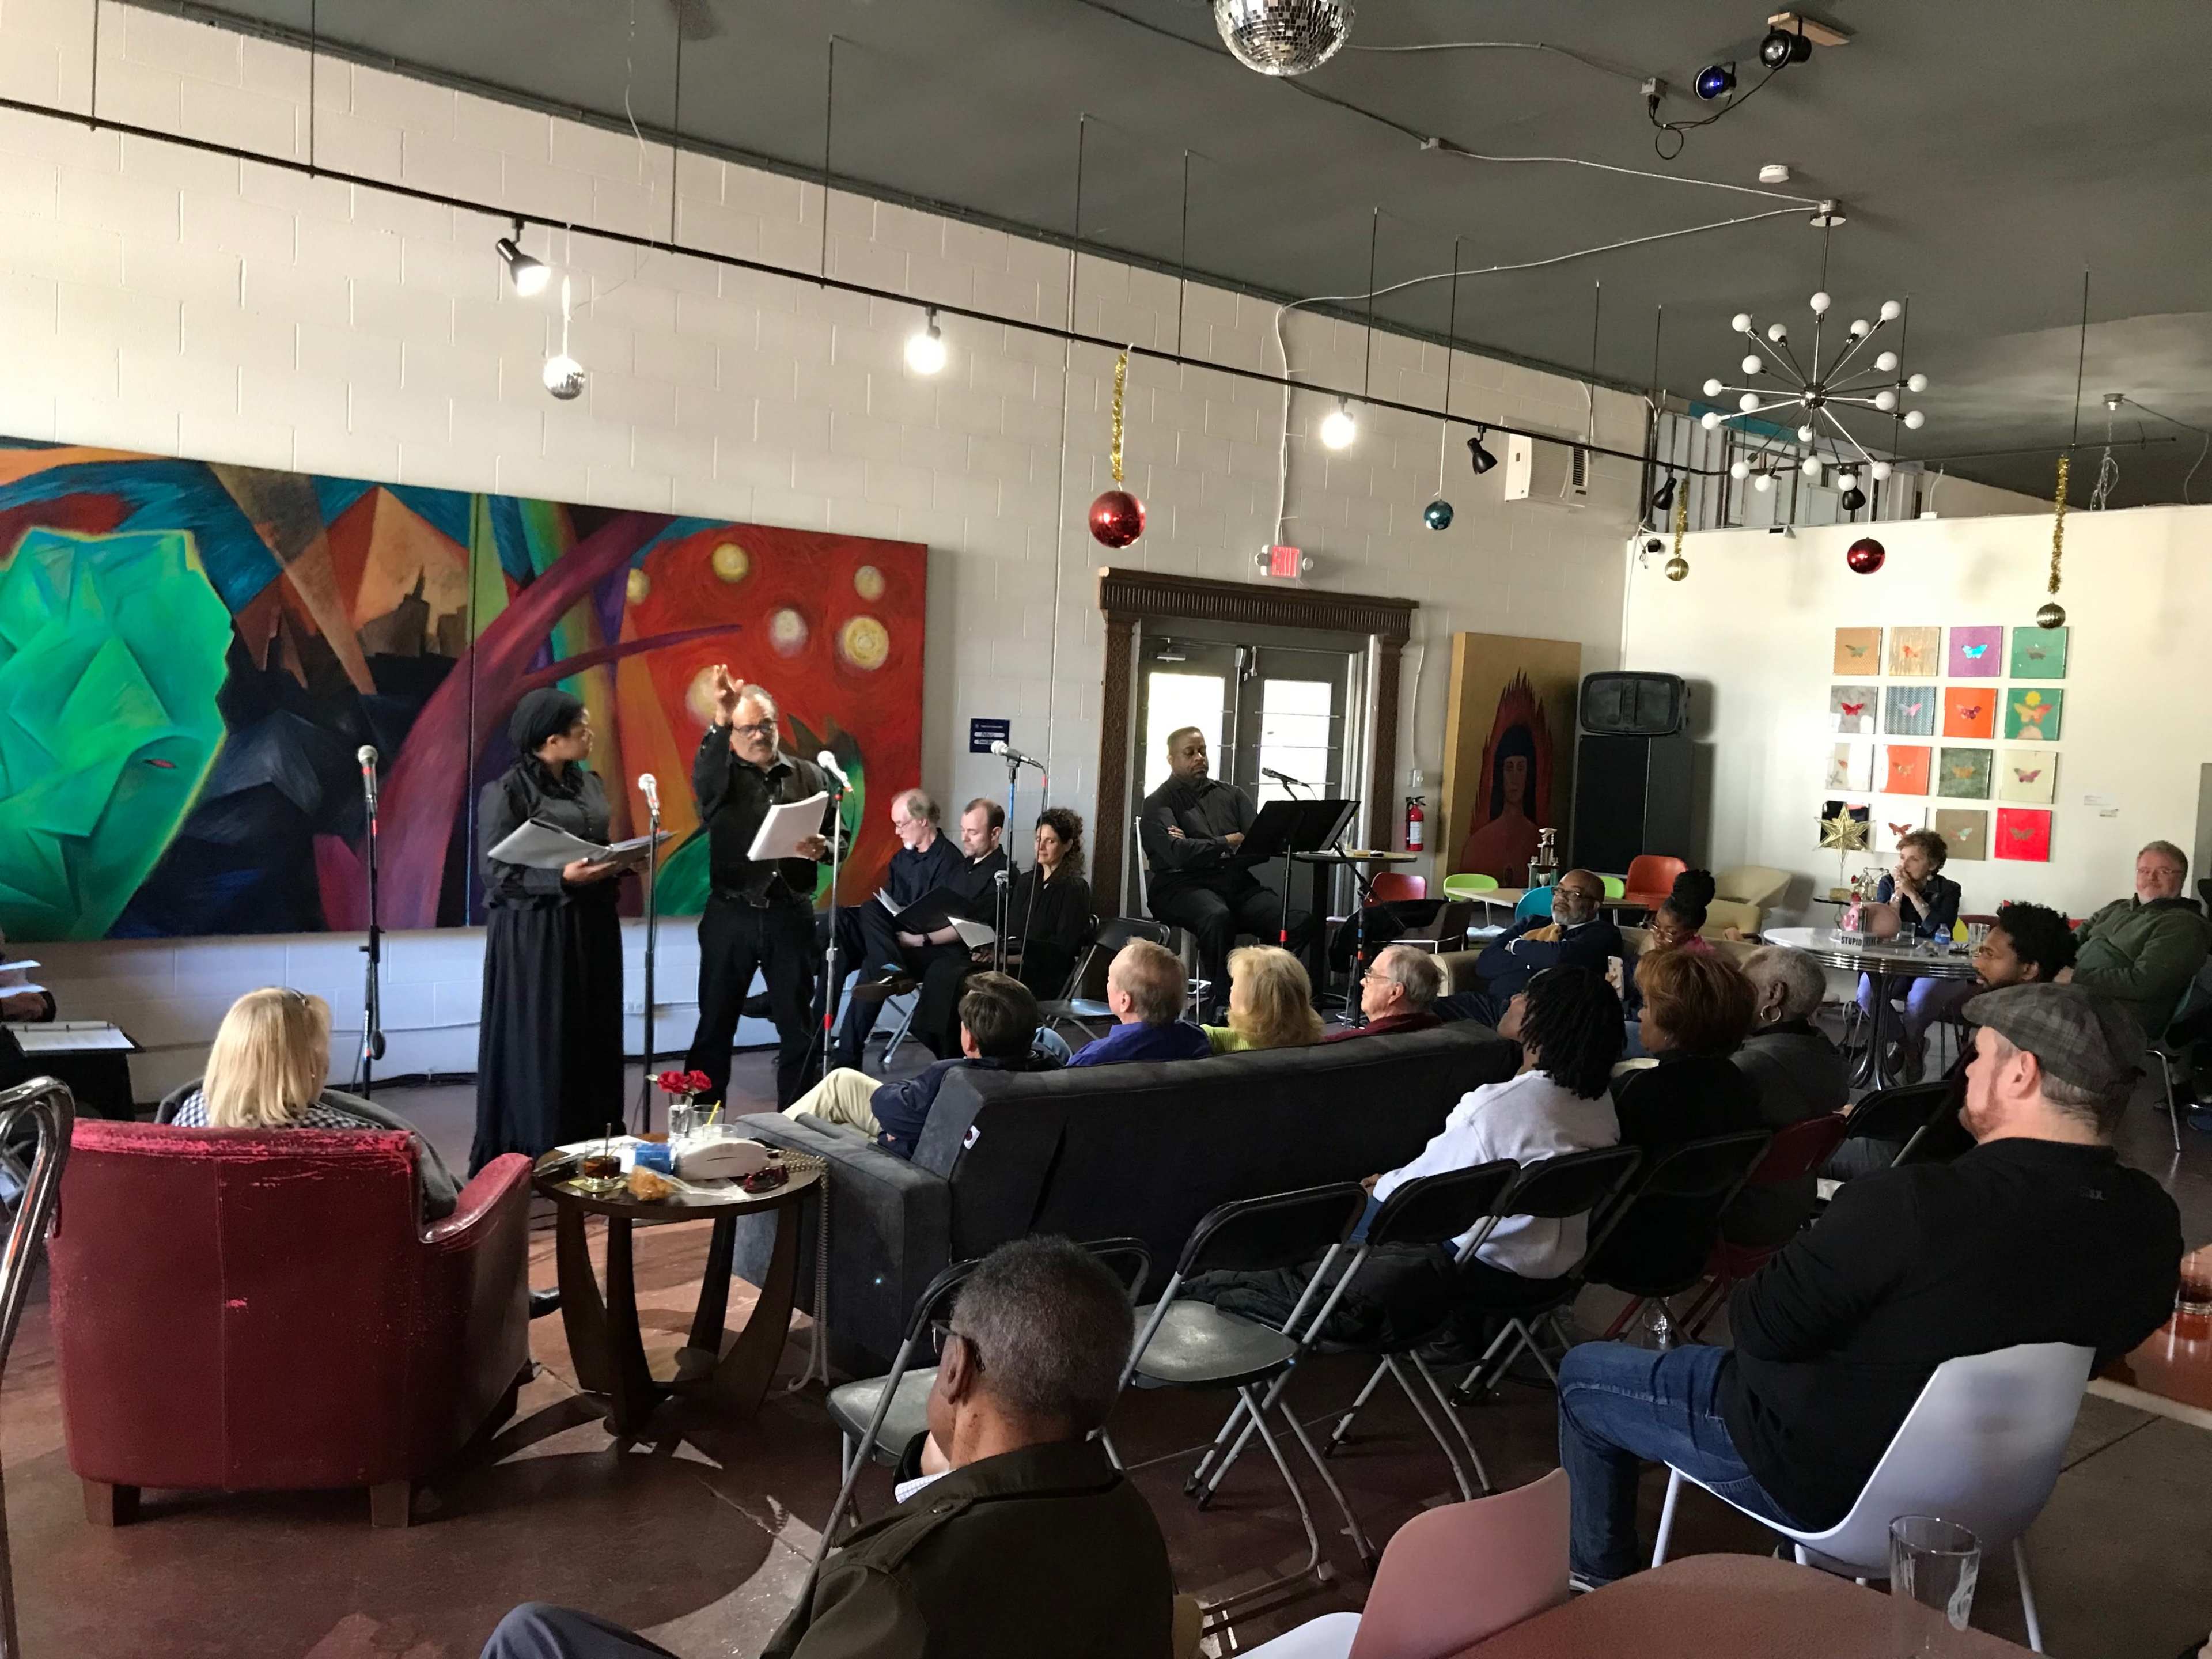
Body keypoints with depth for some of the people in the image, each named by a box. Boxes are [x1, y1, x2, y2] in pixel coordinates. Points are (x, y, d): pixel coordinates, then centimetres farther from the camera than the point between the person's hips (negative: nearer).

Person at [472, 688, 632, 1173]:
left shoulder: (590, 783, 10)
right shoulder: (506, 791, -10)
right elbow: (496, 873, -13)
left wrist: (621, 862, -2)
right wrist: (562, 878, -24)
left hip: (592, 928, 7)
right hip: (534, 935, -7)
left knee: (592, 1040, 9)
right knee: (538, 1046, -2)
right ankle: (529, 1157, 8)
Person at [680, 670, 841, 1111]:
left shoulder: (811, 776, 8)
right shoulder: (720, 775, 2)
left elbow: (839, 840, 8)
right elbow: (703, 780, -24)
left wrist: (821, 850, -16)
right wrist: (719, 720, -39)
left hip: (791, 915, 1)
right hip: (730, 915, -1)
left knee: (797, 1025, 7)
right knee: (715, 1023, 5)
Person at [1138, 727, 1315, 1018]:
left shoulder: (1228, 795, 21)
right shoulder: (1158, 803, 7)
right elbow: (1177, 853, -12)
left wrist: (1200, 846, -7)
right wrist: (1227, 843, -4)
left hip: (1238, 882, 5)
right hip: (1184, 885, -5)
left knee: (1300, 922, -21)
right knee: (1218, 917, -40)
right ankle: (1221, 1002, -26)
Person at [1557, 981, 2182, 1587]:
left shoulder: (1913, 1204, -36)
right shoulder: (2152, 1222, -14)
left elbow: (1758, 1327, -25)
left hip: (1822, 1479, -7)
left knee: (1585, 1373, 14)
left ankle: (1601, 1571, 34)